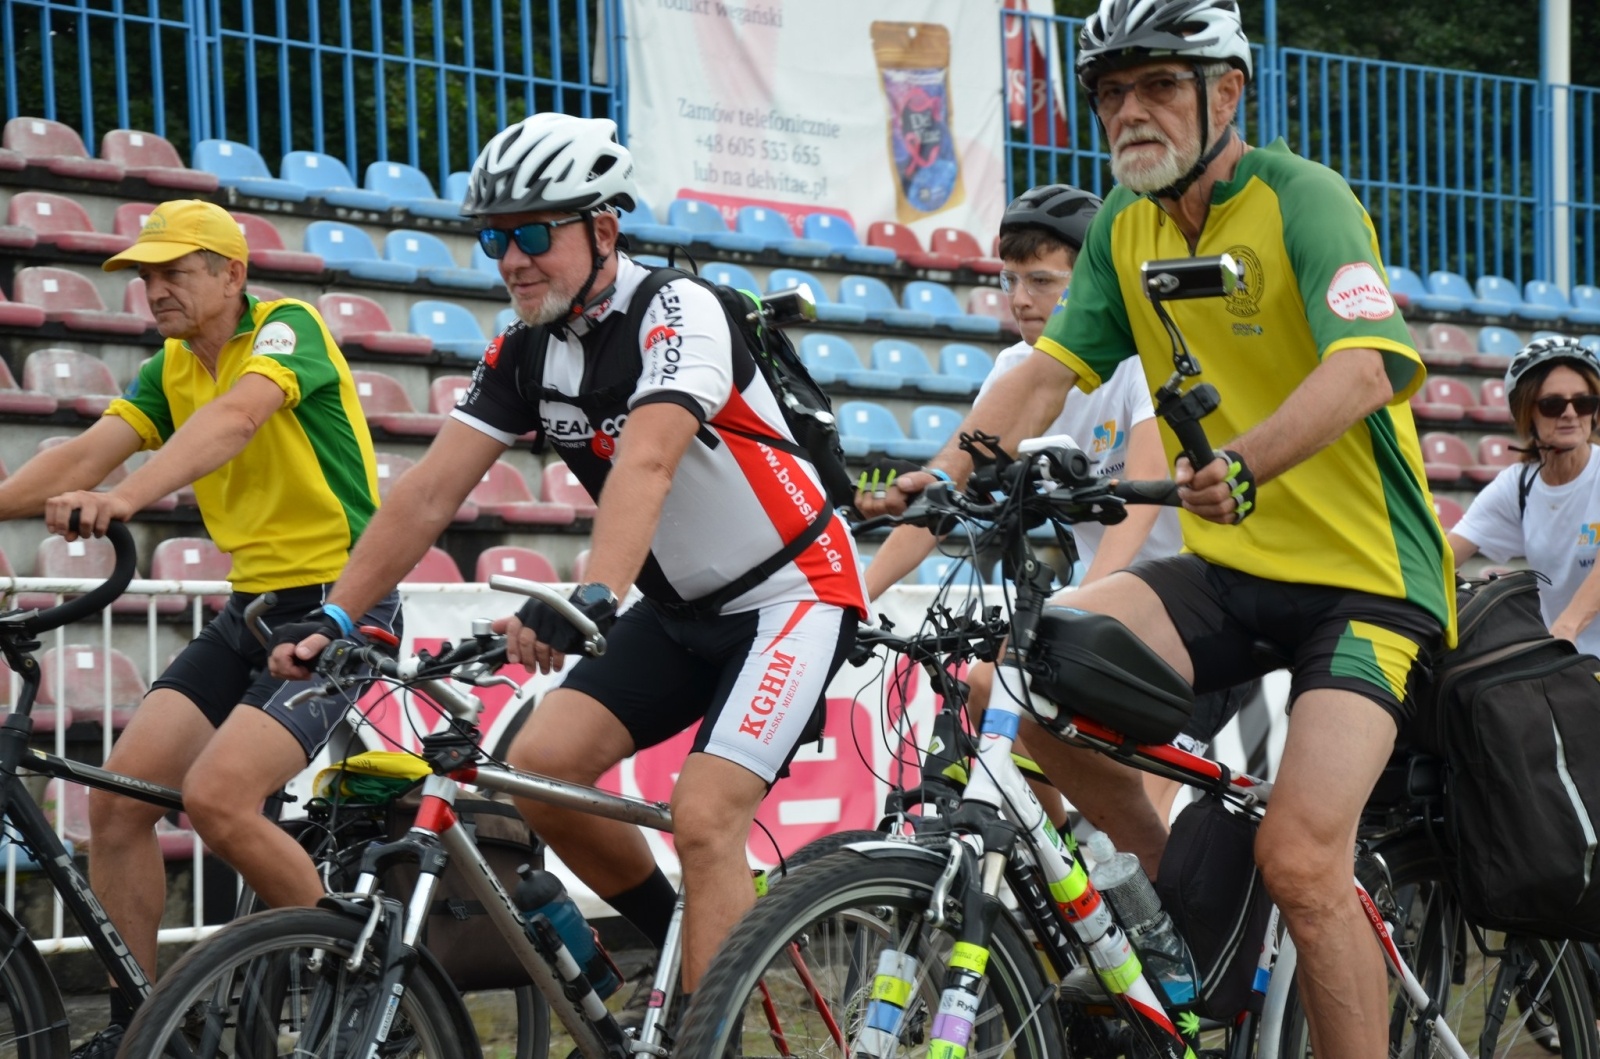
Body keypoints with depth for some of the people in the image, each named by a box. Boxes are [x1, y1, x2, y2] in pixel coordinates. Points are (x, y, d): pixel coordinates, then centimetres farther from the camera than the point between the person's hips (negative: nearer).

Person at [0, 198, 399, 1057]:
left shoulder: (287, 328, -12)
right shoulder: (171, 369, 10)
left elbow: (234, 417, -32)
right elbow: (84, 455, -4)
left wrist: (125, 497, -48)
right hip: (252, 607, 8)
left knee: (217, 797, -24)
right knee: (116, 798, -5)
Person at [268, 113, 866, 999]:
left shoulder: (678, 314, -22)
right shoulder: (523, 351, -1)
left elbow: (645, 465, -39)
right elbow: (429, 493, -5)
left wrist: (589, 598, -54)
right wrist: (332, 617, -14)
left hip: (789, 596, -7)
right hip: (680, 608, 7)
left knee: (702, 818, -21)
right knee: (540, 764, -8)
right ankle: (680, 940, 12)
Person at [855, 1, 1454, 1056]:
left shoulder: (1303, 199, -14)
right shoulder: (1125, 227, 7)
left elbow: (1366, 368, -29)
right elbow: (1054, 366, 1)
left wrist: (1244, 465, -47)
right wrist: (952, 466, -19)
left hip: (1366, 574, -6)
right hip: (1231, 571, 6)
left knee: (1300, 858, -21)